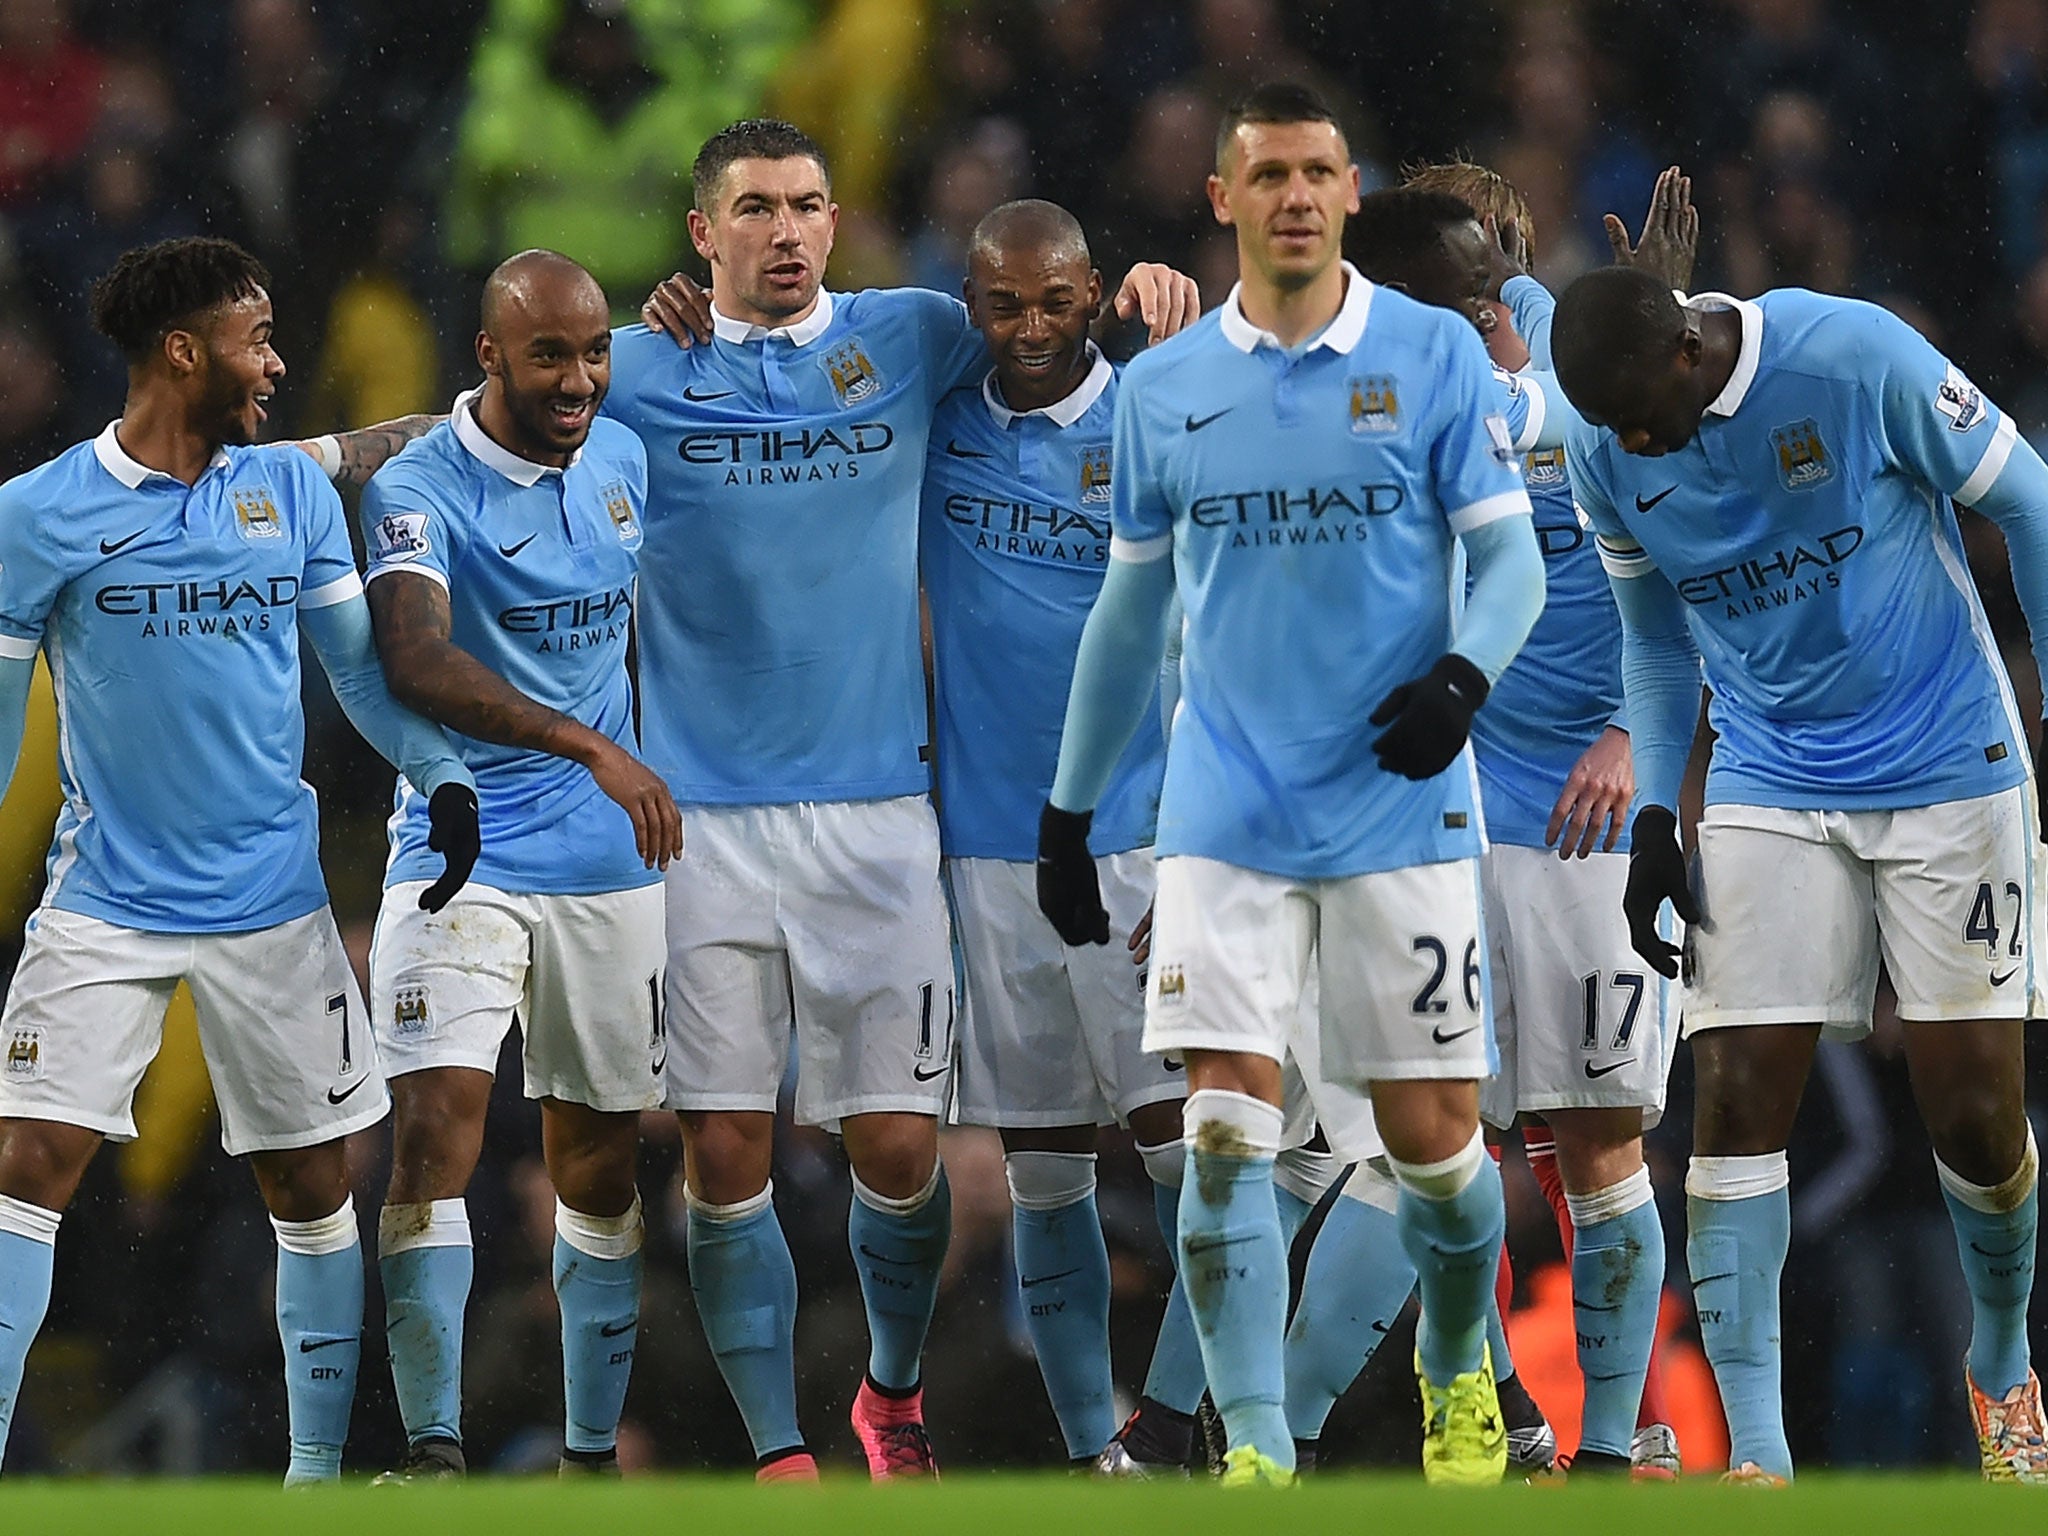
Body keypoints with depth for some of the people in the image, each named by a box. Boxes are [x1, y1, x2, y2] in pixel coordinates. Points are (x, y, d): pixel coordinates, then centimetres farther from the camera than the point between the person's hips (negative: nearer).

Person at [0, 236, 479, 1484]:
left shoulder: (292, 490, 5)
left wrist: (441, 773, -2)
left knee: (315, 1185, 7)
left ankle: (320, 1464, 19)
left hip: (273, 901, 3)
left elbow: (358, 659, 12)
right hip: (105, 903, -3)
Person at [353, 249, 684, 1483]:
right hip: (464, 859, -5)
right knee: (437, 1127, -18)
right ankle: (434, 1450, -17)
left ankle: (594, 1452, 18)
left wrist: (677, 797, 24)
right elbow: (414, 661, -31)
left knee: (601, 1164, 9)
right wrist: (592, 746, -40)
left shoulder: (624, 460, 7)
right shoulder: (421, 490, -13)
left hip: (614, 868, 5)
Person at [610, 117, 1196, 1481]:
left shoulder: (910, 338, 7)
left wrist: (1145, 286, -1)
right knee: (725, 1154, -3)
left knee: (899, 1151, 0)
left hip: (875, 807, 1)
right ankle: (780, 1452, 7)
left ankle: (894, 1391, 26)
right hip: (703, 817, -1)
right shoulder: (639, 373, 4)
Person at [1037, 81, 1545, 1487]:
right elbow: (1130, 605, 17)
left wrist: (1463, 677, -22)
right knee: (1227, 1131, -11)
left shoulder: (1437, 356, 0)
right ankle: (1257, 1455, -10)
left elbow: (1511, 555, -1)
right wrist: (1069, 812, 19)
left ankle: (1459, 1376, 30)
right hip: (1228, 823, 1)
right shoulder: (1163, 389, 7)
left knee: (1433, 1138, 2)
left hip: (1400, 808, -1)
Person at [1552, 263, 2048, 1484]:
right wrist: (1655, 814, 4)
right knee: (1738, 1102, -11)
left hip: (1946, 774, -3)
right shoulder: (1607, 456, -6)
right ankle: (1756, 1454, -11)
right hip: (1769, 793, 3)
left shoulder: (1856, 361, -20)